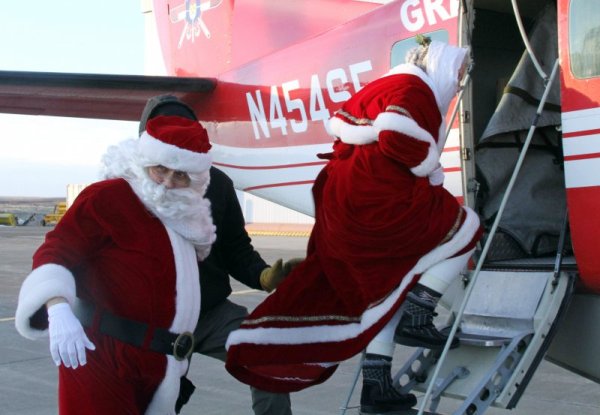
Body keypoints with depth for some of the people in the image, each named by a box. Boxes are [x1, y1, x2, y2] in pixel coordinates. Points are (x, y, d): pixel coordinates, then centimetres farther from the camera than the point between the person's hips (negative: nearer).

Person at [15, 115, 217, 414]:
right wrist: (59, 311, -34)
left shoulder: (185, 218, 14)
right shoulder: (108, 196, -12)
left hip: (154, 364, 8)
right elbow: (55, 252, -18)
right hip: (102, 358, -8)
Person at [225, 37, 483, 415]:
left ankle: (376, 385, 15)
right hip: (379, 200, -10)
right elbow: (397, 136, -26)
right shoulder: (413, 88, -7)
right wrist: (431, 168, -9)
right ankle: (416, 318, 2)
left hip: (345, 205, 10)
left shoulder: (383, 87, 24)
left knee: (383, 289, 16)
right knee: (465, 228, 7)